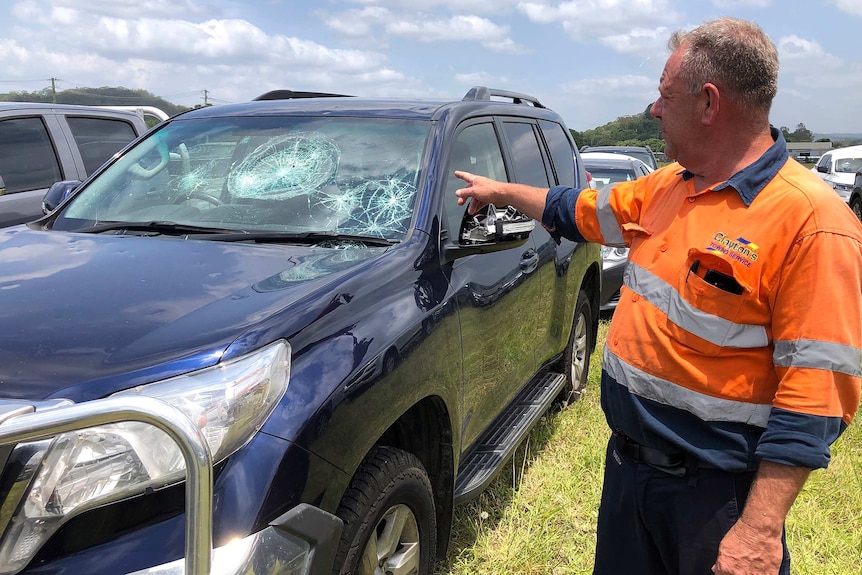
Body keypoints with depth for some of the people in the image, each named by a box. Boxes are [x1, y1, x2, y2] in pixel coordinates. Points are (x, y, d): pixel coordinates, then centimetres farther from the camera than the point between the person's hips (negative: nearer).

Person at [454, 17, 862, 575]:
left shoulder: (812, 220, -20)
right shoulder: (667, 186, 4)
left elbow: (816, 397, -22)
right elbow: (582, 211, 22)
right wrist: (500, 191, 28)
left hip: (715, 493, -7)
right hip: (628, 463, 7)